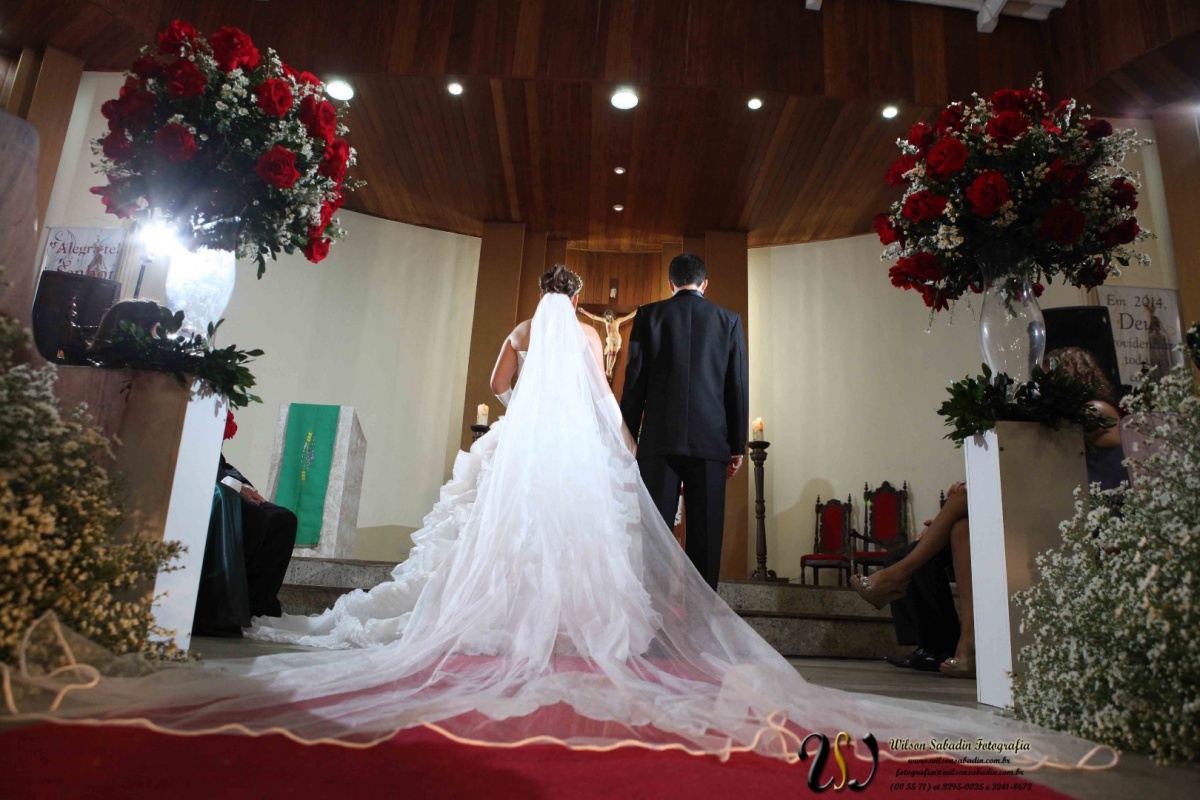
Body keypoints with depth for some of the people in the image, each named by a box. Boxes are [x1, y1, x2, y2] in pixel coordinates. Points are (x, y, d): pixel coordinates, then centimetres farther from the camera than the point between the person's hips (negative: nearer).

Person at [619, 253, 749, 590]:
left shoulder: (649, 315, 7)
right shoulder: (729, 320, 9)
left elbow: (634, 380, 3)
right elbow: (739, 387, 7)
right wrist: (737, 445, 10)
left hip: (660, 437, 0)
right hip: (711, 439, 1)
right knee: (705, 531, 5)